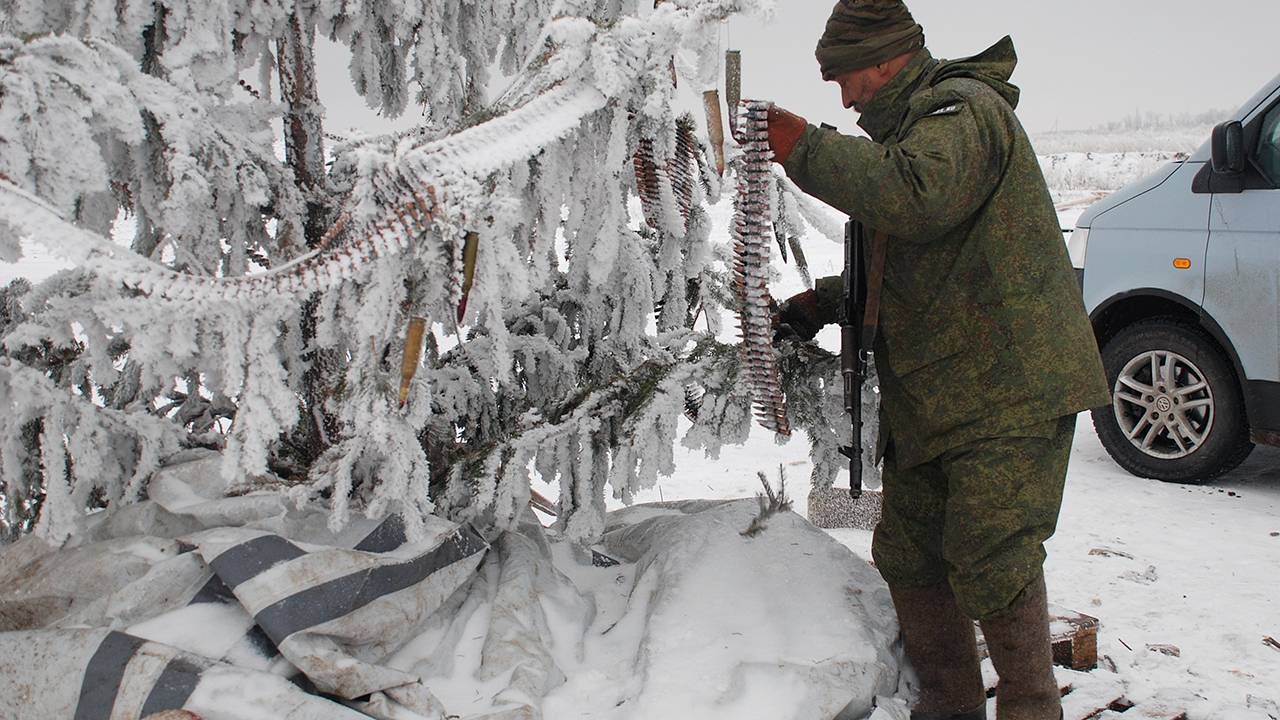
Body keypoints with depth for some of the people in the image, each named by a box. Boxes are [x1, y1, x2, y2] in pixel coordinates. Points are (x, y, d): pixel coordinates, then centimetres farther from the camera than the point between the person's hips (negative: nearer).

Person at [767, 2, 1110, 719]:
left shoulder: (961, 109, -11)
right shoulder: (917, 125, 22)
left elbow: (914, 197, -33)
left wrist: (806, 146, -23)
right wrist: (825, 301, 21)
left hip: (1008, 388, -10)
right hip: (933, 397, 10)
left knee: (989, 561, -10)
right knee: (909, 554, 10)